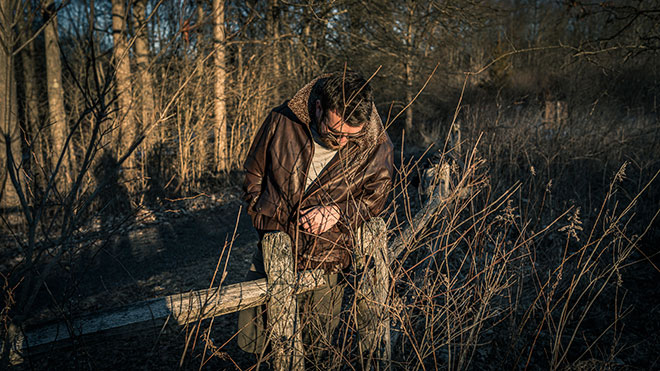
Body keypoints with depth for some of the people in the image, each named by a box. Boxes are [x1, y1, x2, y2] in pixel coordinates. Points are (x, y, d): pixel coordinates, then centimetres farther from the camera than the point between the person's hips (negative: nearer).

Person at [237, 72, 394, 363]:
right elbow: (254, 173, 5)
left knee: (313, 347, 12)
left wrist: (339, 211, -17)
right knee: (252, 343, 14)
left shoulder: (377, 146, -14)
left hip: (326, 264, -1)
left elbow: (375, 197, 1)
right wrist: (265, 222, 3)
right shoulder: (282, 122, -13)